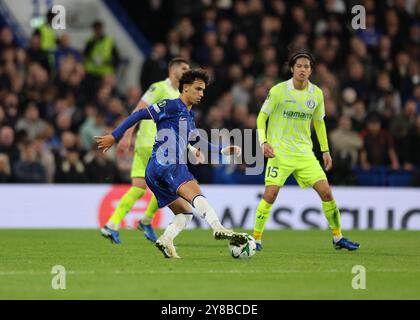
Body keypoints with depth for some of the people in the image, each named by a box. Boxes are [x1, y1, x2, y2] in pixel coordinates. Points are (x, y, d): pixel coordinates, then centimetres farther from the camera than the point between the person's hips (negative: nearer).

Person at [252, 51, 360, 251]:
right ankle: (256, 238, -3)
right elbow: (262, 117, -1)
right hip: (279, 151, -4)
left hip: (305, 152, 4)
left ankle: (338, 238, 10)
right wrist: (263, 142, -15)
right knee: (270, 194, -16)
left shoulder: (316, 93, 4)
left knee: (326, 191, -4)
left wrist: (325, 150, 16)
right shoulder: (278, 91, -8)